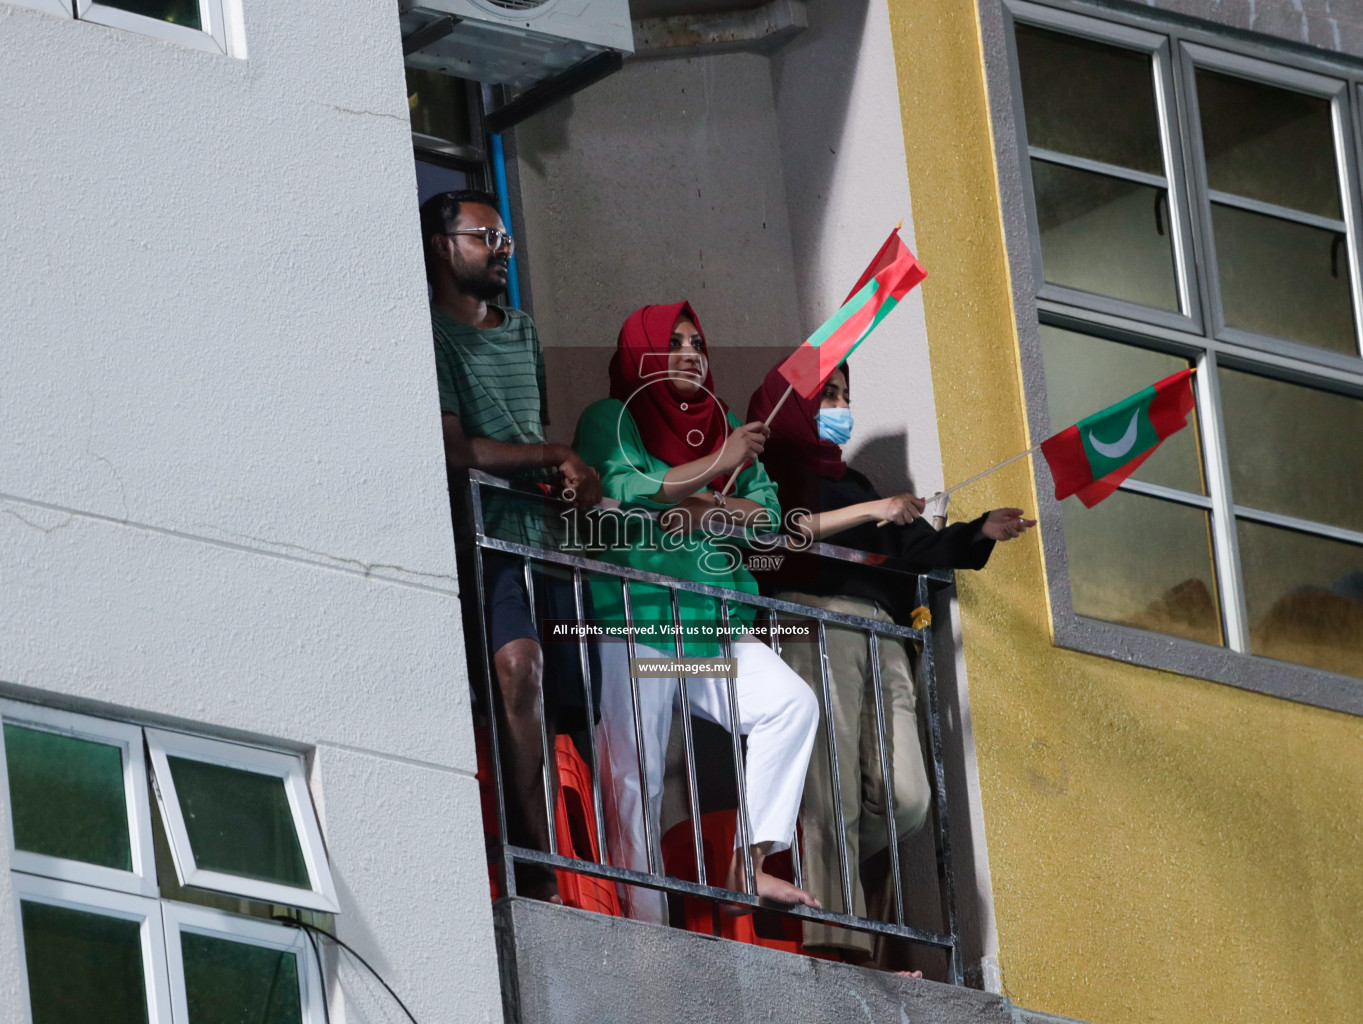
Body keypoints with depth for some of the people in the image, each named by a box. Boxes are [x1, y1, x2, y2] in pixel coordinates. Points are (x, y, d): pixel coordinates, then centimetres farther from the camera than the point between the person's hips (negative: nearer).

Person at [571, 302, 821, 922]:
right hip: (634, 617, -6)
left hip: (712, 625, 6)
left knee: (793, 704, -15)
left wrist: (708, 508, -8)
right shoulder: (610, 419, 4)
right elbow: (618, 491, -15)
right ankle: (646, 928, -11)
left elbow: (767, 511, 13)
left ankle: (748, 865, -16)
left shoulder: (723, 424, 20)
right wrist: (717, 464, -16)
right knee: (635, 776, -11)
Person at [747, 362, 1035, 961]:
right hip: (814, 620, -7)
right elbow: (784, 527, -9)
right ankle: (837, 944, -22)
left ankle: (822, 871, 11)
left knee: (907, 799, -9)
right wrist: (870, 510, -9)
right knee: (832, 791, -17)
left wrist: (982, 531, 10)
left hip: (879, 636, 7)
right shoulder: (776, 469, 11)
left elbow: (920, 547, 25)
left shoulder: (851, 482, 32)